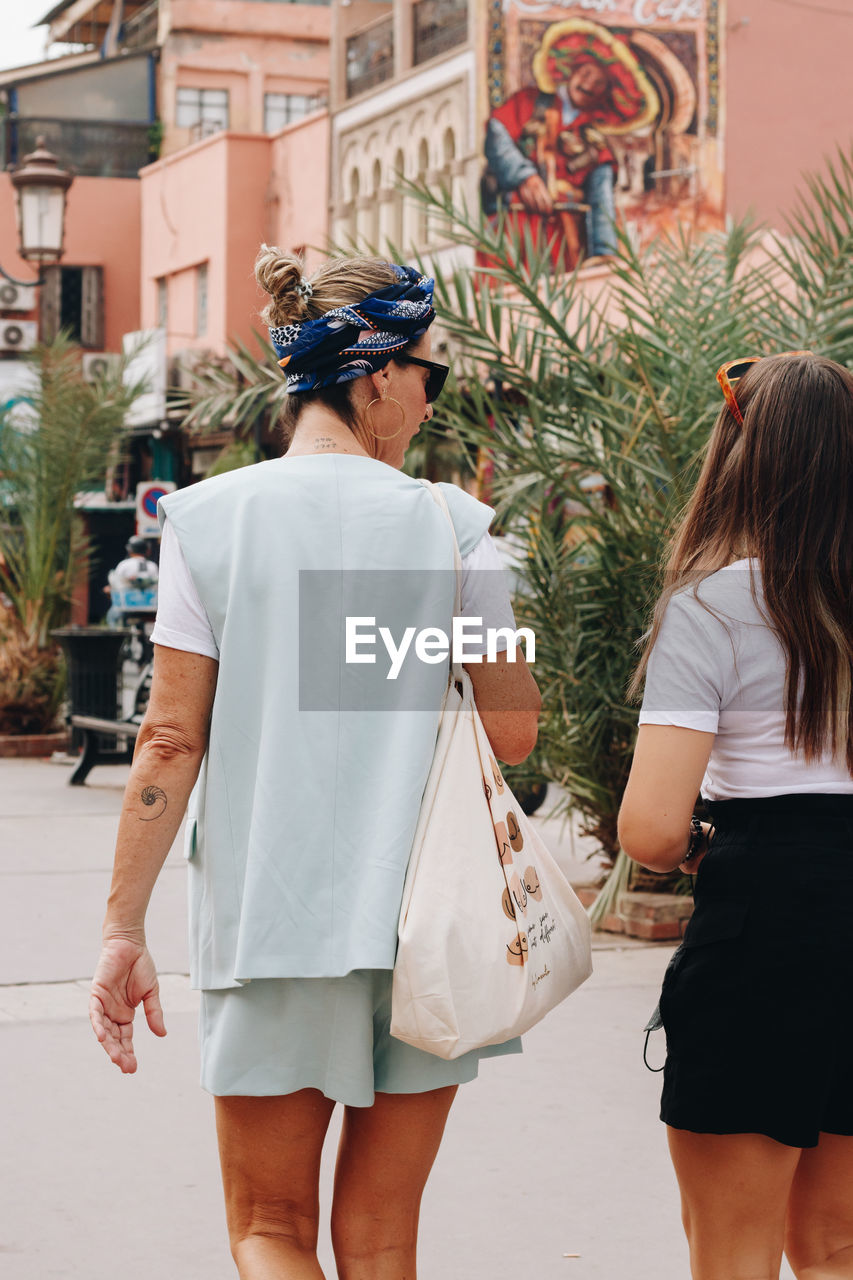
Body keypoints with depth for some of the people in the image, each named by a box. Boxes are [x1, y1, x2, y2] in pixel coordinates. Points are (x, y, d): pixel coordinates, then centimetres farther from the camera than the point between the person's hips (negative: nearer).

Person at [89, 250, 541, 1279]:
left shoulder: (209, 518, -4)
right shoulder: (451, 525, -4)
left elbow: (172, 741, -5)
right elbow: (513, 733, 0)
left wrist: (123, 928, 0)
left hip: (267, 917, -1)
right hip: (423, 924, 1)